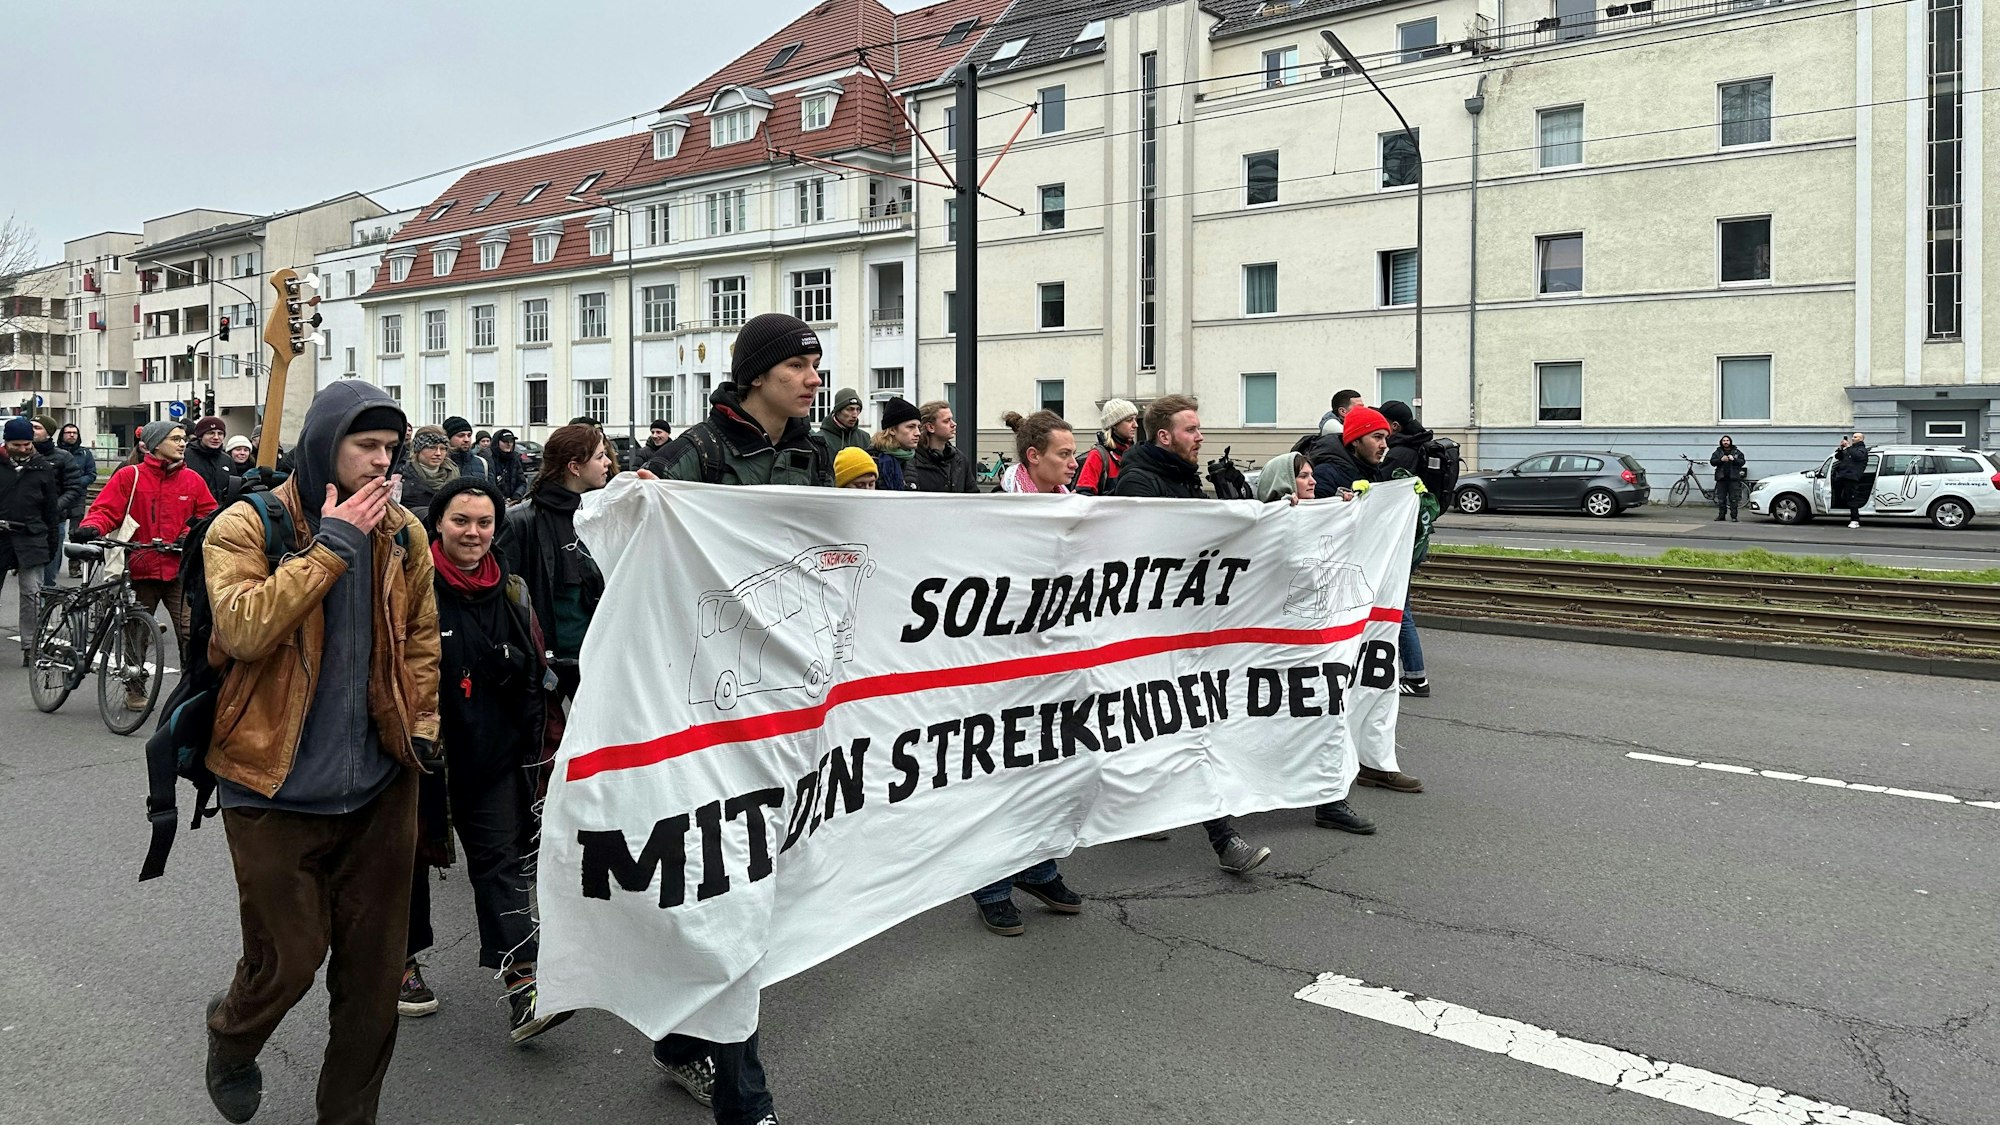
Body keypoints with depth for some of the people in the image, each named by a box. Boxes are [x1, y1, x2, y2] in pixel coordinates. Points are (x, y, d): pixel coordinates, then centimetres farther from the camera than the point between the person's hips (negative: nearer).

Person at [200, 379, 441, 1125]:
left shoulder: (403, 533, 5)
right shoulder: (247, 526, -7)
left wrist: (422, 725, 6)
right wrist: (330, 546, -21)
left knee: (374, 966, 10)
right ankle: (231, 1037, 41)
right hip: (278, 787, -3)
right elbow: (243, 629, -23)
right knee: (288, 962, 6)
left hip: (380, 784, 4)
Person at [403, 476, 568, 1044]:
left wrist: (540, 739, 13)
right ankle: (403, 963, 36)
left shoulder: (511, 591, 7)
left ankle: (523, 992, -5)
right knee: (411, 856, 15)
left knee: (502, 862, -1)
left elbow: (534, 674, 15)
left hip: (495, 755, 3)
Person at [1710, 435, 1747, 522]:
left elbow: (1742, 462, 1)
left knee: (1733, 499, -3)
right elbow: (1712, 461, 1)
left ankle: (1734, 516, -1)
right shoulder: (1718, 452, 11)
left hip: (1733, 478, -1)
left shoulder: (1737, 452, 9)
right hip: (1721, 478, 1)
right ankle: (1721, 515, 10)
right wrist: (1721, 459, -15)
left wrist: (1734, 459, -16)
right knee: (1721, 498, 4)